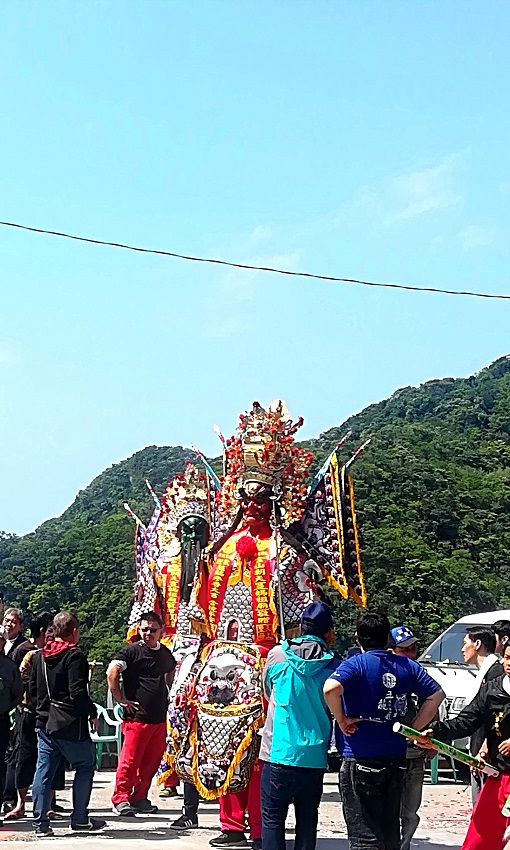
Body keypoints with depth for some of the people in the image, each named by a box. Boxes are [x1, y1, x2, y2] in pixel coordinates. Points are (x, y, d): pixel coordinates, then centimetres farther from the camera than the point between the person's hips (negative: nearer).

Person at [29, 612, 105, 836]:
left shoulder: (39, 657, 10)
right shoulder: (75, 656, -13)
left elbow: (32, 689, 15)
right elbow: (78, 692, -19)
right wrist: (92, 713, -7)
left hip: (44, 722, 7)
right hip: (70, 724, -7)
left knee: (43, 770, 7)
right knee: (85, 766, 8)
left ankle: (41, 822, 6)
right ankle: (80, 819, 9)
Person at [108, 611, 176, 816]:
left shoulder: (166, 653, 14)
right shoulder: (131, 651, -5)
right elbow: (112, 672, -16)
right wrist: (120, 699, -14)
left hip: (159, 718, 6)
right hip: (137, 716, -6)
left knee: (152, 761, 9)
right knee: (130, 759, -5)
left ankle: (140, 798, 21)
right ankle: (121, 798, 6)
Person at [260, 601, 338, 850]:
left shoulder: (277, 655, -1)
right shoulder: (332, 665, -3)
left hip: (278, 753, -1)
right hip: (314, 757, 1)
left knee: (272, 819, 5)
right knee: (307, 820, 12)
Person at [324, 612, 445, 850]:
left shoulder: (356, 664, -10)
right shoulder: (407, 666, 7)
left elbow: (330, 688, -29)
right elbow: (436, 694, 12)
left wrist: (342, 720, -14)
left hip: (361, 758, -5)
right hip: (396, 758, 6)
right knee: (390, 829, 17)